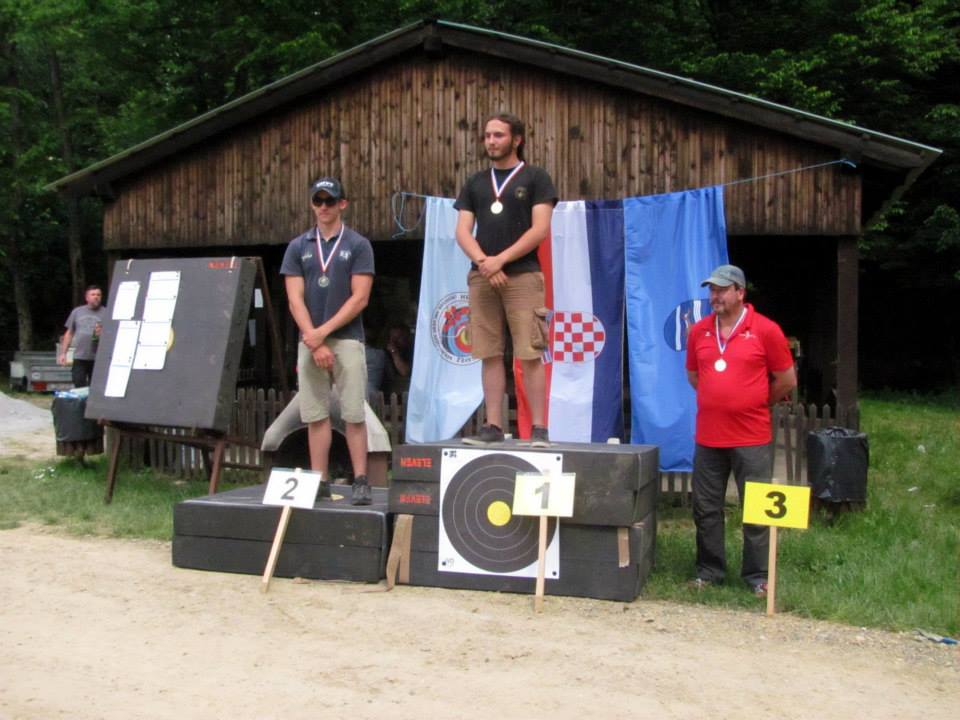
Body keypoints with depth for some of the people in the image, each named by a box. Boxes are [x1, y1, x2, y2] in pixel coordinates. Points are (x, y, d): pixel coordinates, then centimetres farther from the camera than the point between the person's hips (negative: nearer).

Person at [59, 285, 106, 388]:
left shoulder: (106, 313, 5)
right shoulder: (77, 311, 13)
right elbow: (69, 333, 16)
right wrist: (63, 353, 11)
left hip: (98, 359, -2)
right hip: (79, 358, 2)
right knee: (79, 388, 0)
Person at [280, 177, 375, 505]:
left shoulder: (358, 245, 2)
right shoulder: (298, 246, 10)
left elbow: (360, 298, -6)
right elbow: (295, 299, 3)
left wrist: (323, 332, -12)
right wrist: (314, 342, -9)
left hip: (347, 339, -3)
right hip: (309, 341, 3)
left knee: (354, 414, -4)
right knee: (315, 415, 4)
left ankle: (360, 481, 0)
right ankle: (319, 480, 10)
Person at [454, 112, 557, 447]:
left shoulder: (535, 178, 5)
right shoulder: (475, 183, 17)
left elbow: (540, 229, -5)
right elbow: (462, 232, 10)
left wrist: (500, 260, -12)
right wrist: (483, 262, -8)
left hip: (522, 276, -4)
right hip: (481, 277, 4)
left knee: (529, 355, -7)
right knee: (489, 354, 3)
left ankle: (538, 428, -4)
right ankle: (493, 426, 8)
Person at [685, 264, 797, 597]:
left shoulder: (765, 330, -6)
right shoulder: (699, 331, 5)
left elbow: (787, 380, 1)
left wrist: (755, 404, 10)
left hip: (752, 438, -4)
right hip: (708, 436, 4)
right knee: (706, 508, 10)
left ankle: (757, 575, 13)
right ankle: (709, 570, 22)